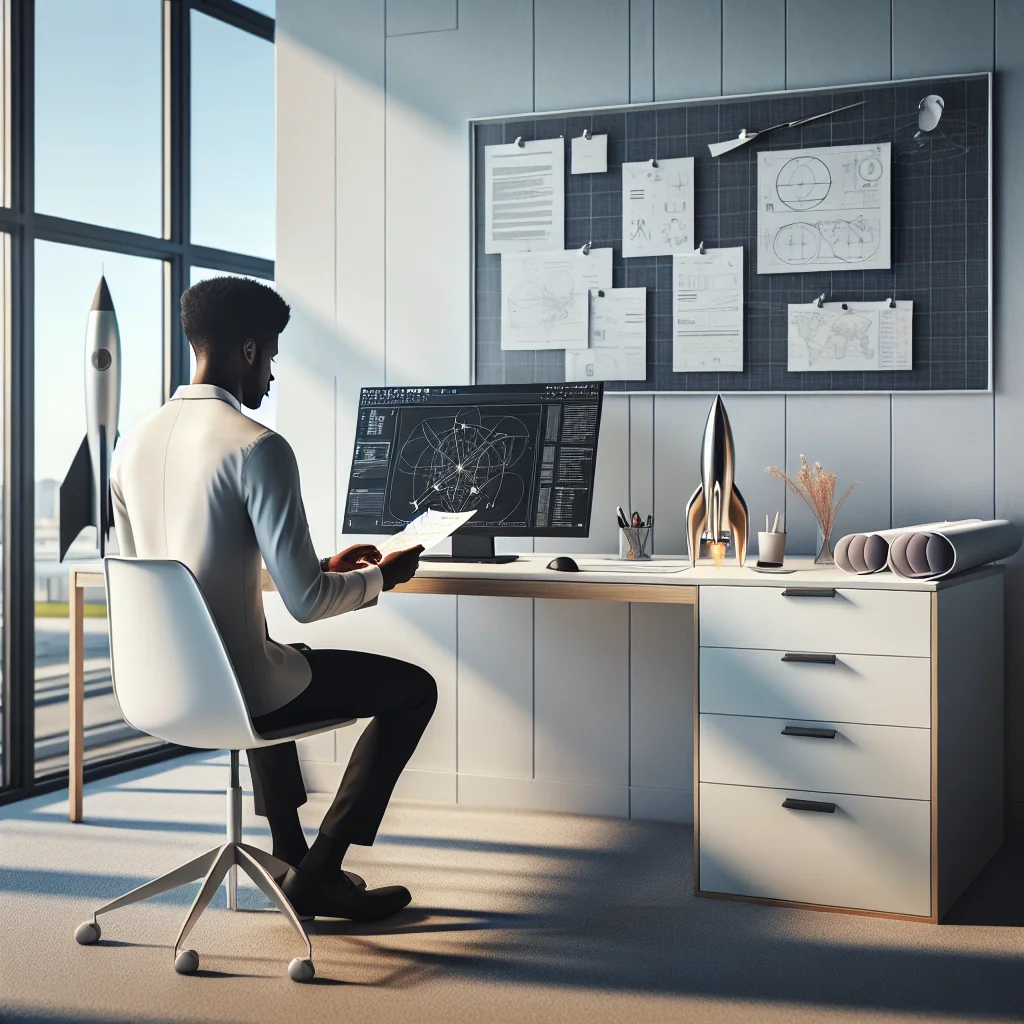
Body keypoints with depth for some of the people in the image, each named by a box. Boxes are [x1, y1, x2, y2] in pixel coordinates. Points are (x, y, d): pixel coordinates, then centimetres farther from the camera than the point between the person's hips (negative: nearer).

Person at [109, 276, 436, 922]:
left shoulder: (134, 443, 4)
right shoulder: (258, 448, -19)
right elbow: (306, 601, -20)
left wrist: (324, 569, 22)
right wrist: (380, 578, 1)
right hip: (236, 692, -8)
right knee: (414, 688, 10)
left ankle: (291, 852, 40)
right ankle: (318, 873, 12)